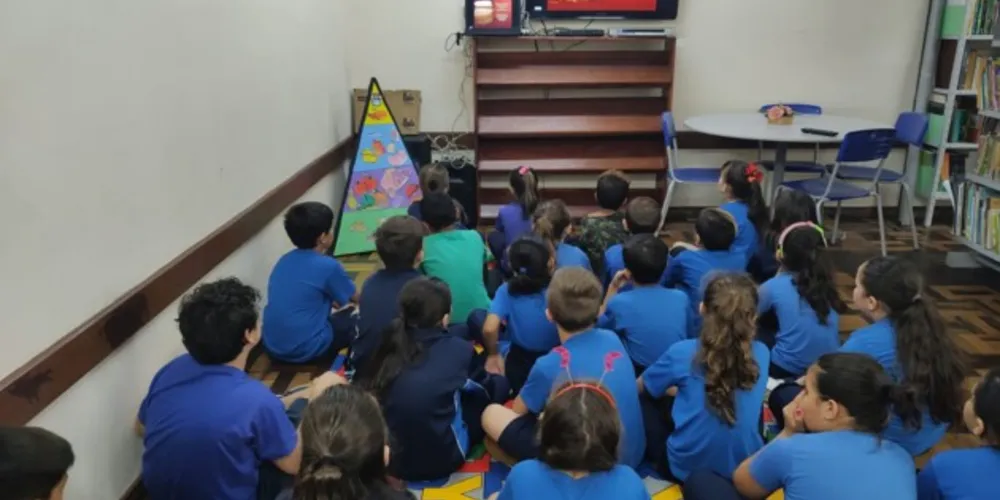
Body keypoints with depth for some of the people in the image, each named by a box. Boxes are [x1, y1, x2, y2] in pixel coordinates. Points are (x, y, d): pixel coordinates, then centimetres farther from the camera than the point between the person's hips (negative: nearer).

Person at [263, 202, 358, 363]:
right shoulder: (328, 266, -13)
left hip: (272, 346, 7)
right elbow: (357, 299, 5)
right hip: (305, 349, -7)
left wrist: (334, 303, 24)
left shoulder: (284, 260, 7)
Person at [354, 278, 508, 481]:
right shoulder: (459, 350, -14)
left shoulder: (392, 341, -7)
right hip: (441, 459, -3)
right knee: (499, 385, 11)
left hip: (389, 456, 3)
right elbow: (488, 390, 7)